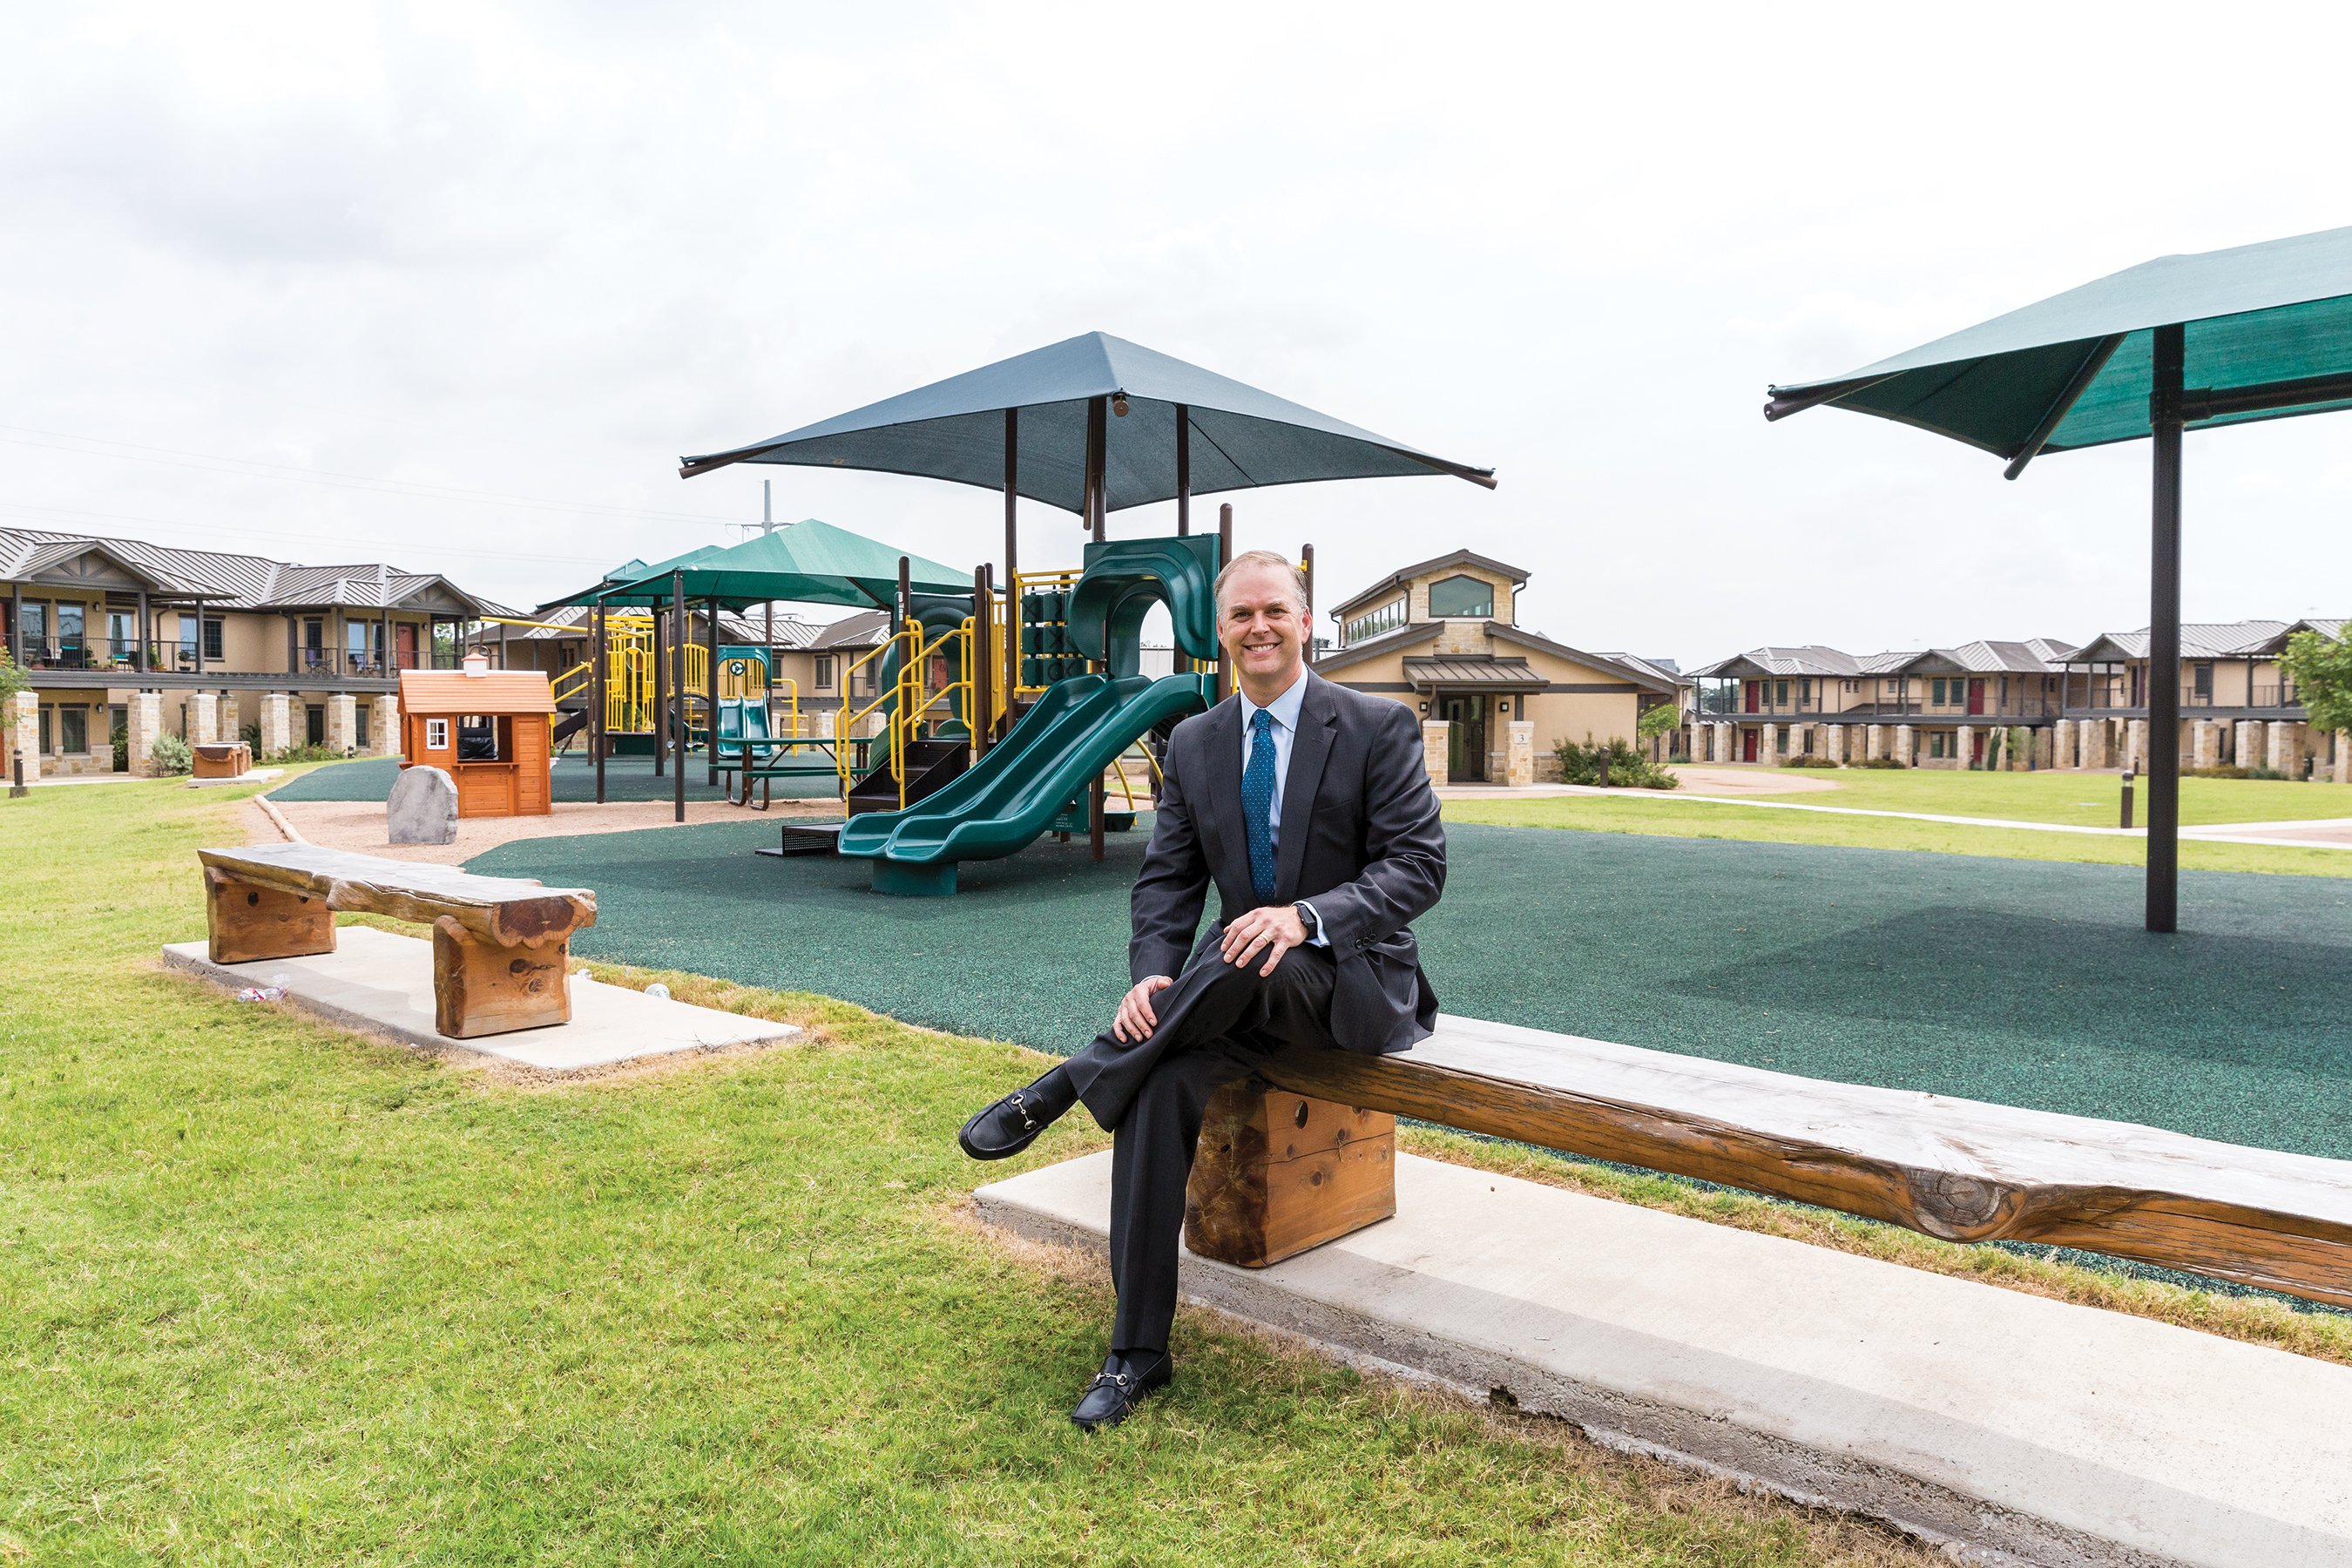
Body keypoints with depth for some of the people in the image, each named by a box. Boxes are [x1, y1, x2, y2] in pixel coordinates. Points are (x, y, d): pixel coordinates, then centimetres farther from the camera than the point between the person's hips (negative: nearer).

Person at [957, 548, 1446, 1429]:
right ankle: (1137, 1353, -16)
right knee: (1166, 1078, -26)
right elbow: (1167, 880, 4)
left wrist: (1306, 916, -30)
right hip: (1243, 986, 4)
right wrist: (1151, 977, -16)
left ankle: (1063, 1089, -19)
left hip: (1356, 979, -4)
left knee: (1245, 965, -37)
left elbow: (1420, 866, -13)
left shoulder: (1378, 727, -7)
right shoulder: (1195, 744, 7)